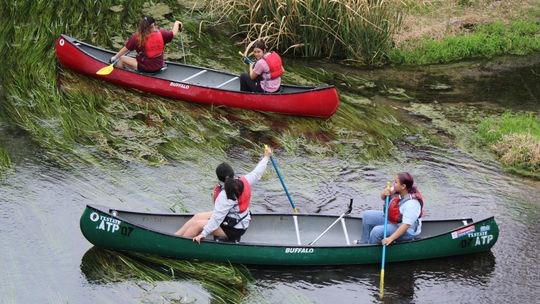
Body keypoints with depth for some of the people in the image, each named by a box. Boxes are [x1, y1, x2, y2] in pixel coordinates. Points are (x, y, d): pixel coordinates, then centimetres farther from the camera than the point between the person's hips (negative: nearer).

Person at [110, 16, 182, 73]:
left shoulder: (136, 37, -16)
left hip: (145, 68, -4)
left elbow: (125, 49, -7)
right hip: (159, 66, 4)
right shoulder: (161, 34, -11)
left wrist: (115, 57, 7)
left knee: (122, 59, 12)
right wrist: (176, 23, 22)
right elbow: (174, 33, 2)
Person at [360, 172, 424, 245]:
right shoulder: (397, 191, -8)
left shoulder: (412, 203, -32)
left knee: (377, 231, -28)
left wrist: (391, 238, -39)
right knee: (367, 215, 4)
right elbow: (383, 198, 9)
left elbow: (406, 225, -35)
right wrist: (384, 194, -17)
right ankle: (364, 243, 14)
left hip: (406, 231, -9)